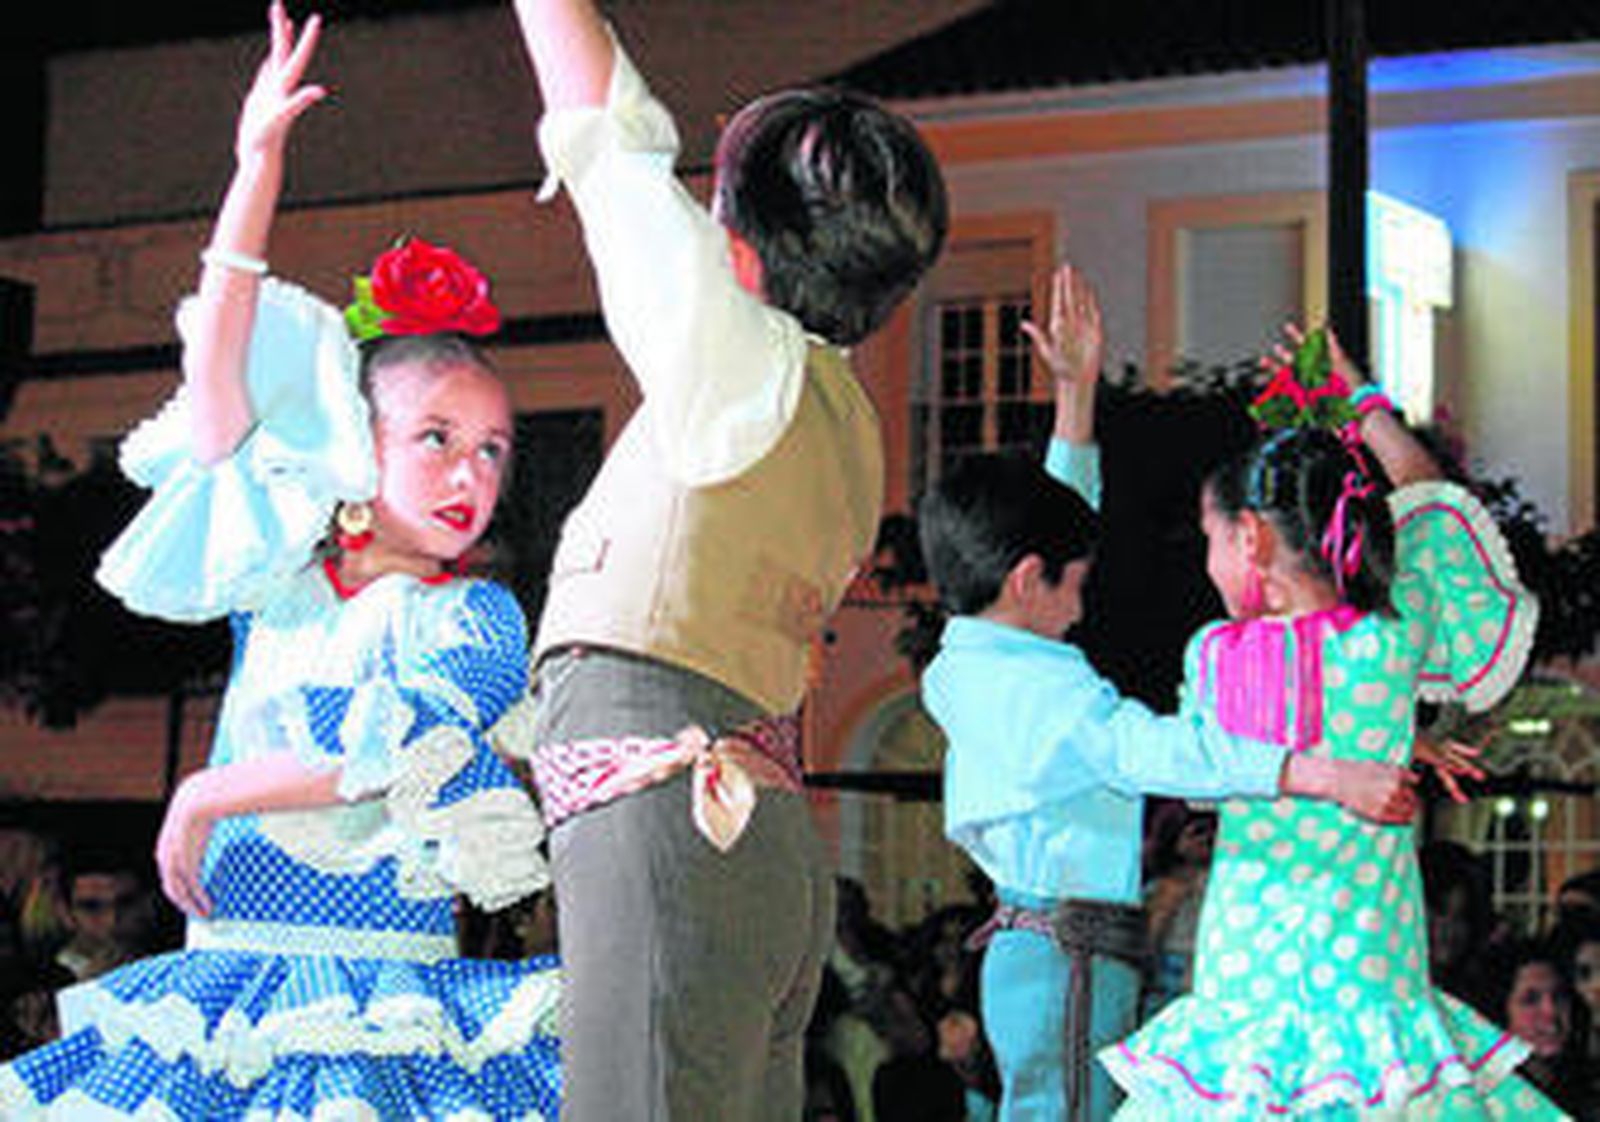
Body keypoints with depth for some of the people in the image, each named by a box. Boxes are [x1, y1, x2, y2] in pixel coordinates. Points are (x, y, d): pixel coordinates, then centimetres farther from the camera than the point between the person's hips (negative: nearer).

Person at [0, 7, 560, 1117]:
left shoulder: (476, 618, 1)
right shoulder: (283, 578, 12)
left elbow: (381, 761, -15)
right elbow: (218, 370, 8)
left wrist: (205, 796, -7)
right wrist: (258, 168, 4)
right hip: (224, 981, 4)